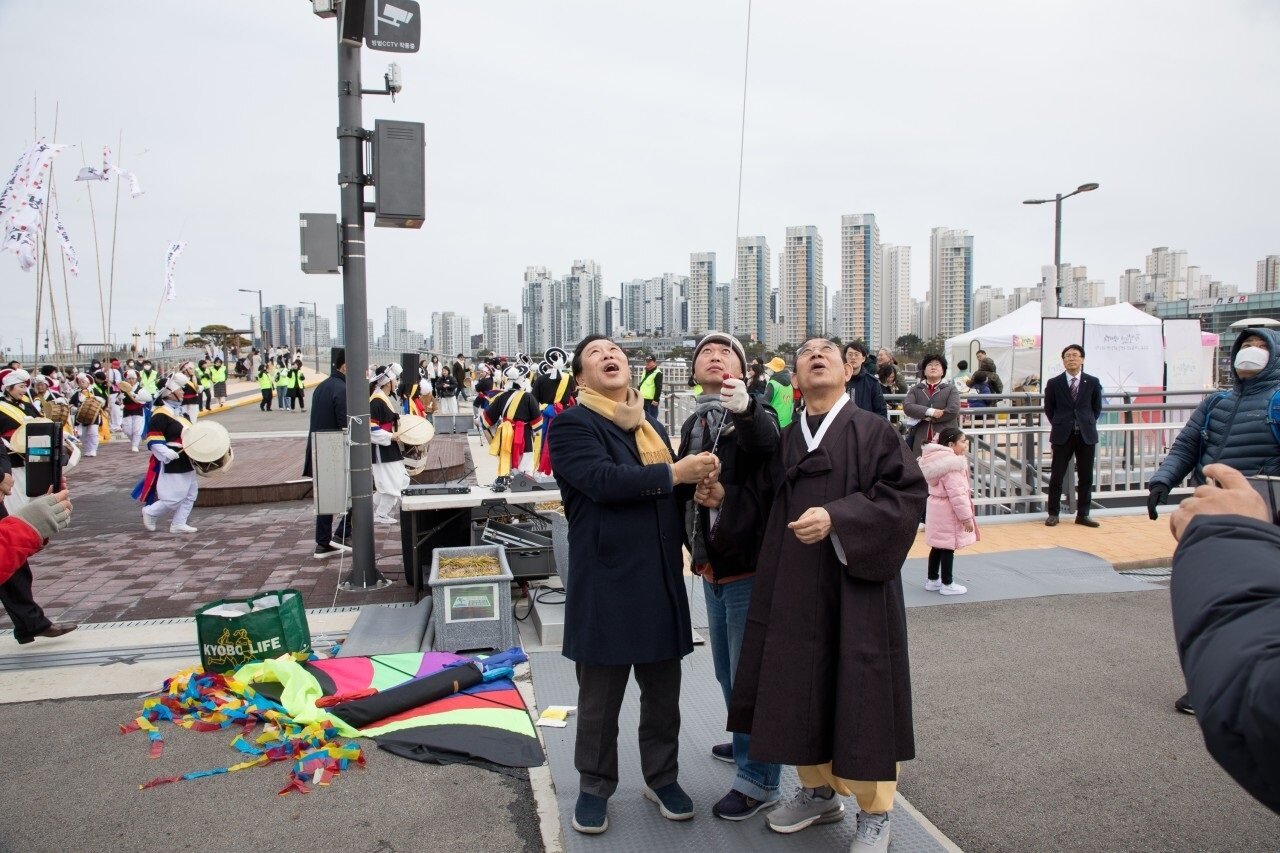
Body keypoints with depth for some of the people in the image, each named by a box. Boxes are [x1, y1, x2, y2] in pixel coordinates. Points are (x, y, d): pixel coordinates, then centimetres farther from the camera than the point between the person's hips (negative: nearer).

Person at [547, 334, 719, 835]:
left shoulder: (651, 424, 15)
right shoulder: (572, 424, -7)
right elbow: (602, 480, -23)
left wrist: (698, 487, 2)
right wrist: (674, 474, -20)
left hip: (661, 577, 6)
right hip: (607, 579, -6)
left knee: (663, 690, 14)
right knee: (600, 693, 8)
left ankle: (662, 777, 32)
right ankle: (594, 786, 27)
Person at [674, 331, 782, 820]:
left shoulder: (756, 417, -10)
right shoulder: (693, 424, 10)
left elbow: (772, 464, -31)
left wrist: (746, 411, -45)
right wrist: (695, 548, 6)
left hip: (750, 565, -7)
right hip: (712, 569, 7)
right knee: (727, 669, 22)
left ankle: (759, 779, 15)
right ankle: (746, 743, 43)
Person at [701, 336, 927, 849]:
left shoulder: (872, 430, -3)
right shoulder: (785, 442, 10)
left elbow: (908, 494, -12)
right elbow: (763, 508, 14)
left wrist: (837, 517, -21)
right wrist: (725, 498, -3)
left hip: (855, 585, -4)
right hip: (793, 588, 5)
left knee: (858, 693, 3)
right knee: (800, 689, 12)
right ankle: (819, 791, 33)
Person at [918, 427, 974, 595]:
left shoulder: (939, 459, 10)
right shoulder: (952, 464, -23)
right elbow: (957, 494, -24)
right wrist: (966, 517, -19)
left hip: (937, 507, 10)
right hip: (948, 511, -10)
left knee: (938, 546, 17)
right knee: (948, 548, 0)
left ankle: (932, 580, 26)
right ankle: (947, 584, 8)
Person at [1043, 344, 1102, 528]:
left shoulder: (1092, 382, 3)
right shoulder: (1054, 383, 0)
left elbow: (1097, 408, 13)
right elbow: (1049, 409, 10)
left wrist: (1086, 424, 7)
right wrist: (1060, 425, 7)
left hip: (1086, 435, 2)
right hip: (1062, 435, -1)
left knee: (1086, 477, 6)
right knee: (1057, 476, 1)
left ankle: (1083, 515, 15)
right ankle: (1053, 514, 10)